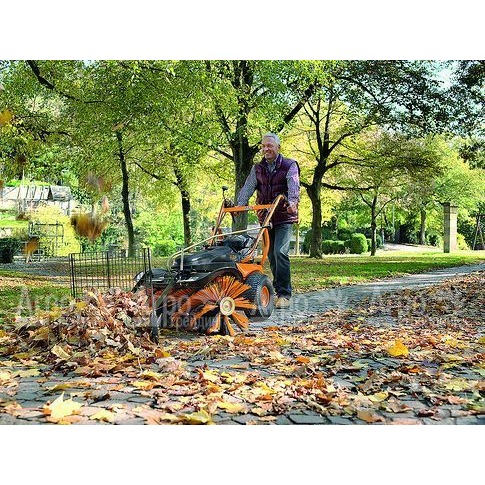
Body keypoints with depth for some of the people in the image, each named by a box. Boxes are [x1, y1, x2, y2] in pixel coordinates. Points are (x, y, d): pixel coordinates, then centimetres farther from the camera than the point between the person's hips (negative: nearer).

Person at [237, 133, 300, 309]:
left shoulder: (289, 165, -2)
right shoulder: (257, 169, 11)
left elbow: (294, 186, -20)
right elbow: (248, 188, -2)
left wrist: (292, 202, -40)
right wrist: (239, 205, -19)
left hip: (284, 217, -5)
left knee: (280, 252, -17)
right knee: (271, 255, 7)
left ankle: (284, 294, -12)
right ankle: (278, 290, 18)